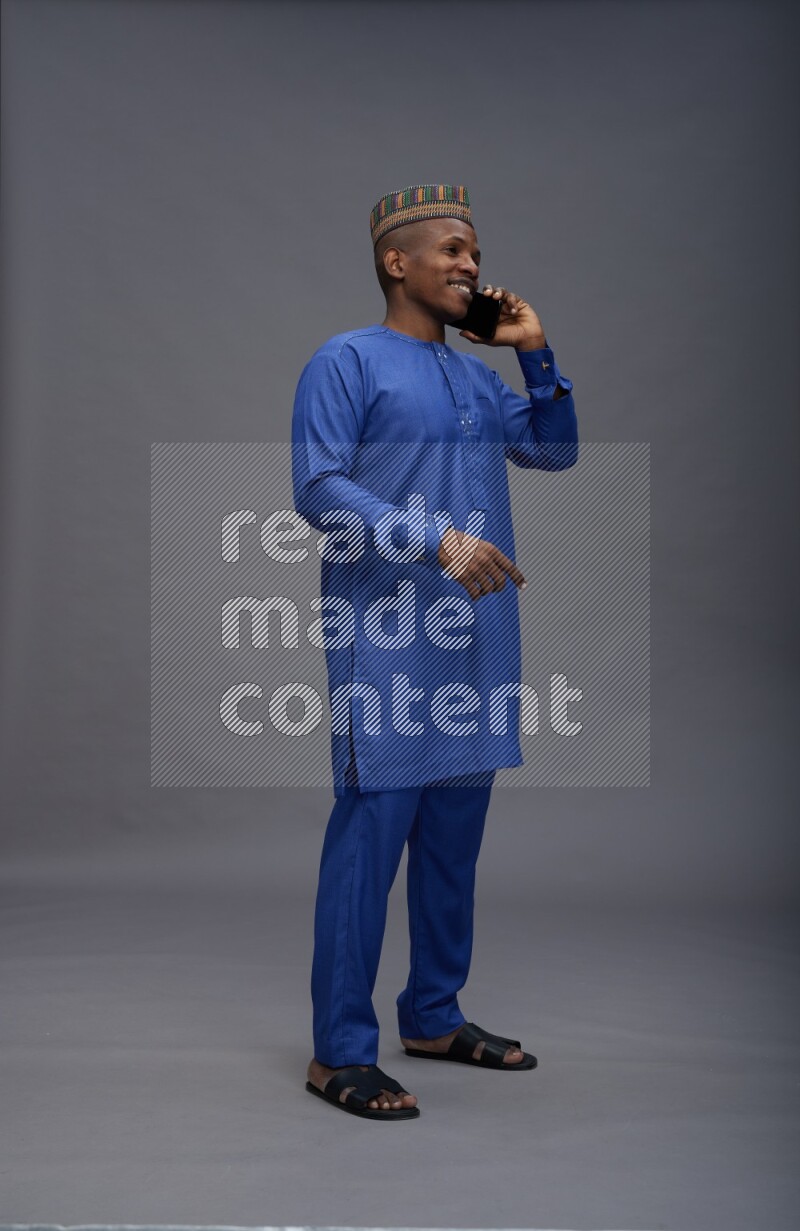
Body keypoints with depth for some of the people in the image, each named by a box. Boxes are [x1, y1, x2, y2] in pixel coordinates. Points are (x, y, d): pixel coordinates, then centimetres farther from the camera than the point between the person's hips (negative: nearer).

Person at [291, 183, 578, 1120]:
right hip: (387, 637, -7)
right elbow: (318, 487, -13)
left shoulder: (475, 376, 18)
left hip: (476, 635, 7)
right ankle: (340, 1052, 3)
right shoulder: (348, 360, -3)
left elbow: (555, 450, 20)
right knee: (372, 830, -7)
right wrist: (436, 539, -22)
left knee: (455, 830, 11)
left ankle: (433, 1015, 24)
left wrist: (534, 351, 10)